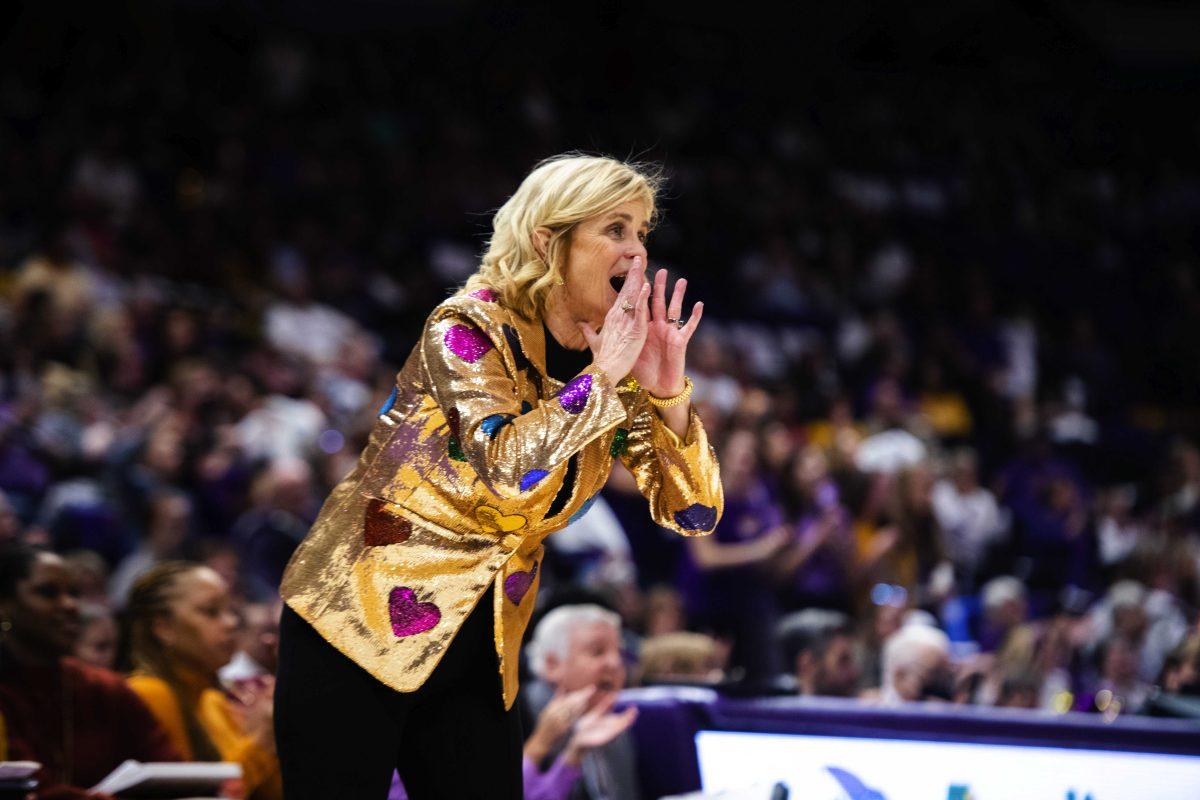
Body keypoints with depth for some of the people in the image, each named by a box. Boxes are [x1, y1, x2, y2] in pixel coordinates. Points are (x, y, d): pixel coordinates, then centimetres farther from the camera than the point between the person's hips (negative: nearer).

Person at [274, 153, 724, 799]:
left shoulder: (614, 364, 3)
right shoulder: (469, 329, -14)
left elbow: (693, 512, -1)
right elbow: (510, 473, -31)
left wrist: (667, 390, -14)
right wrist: (602, 373, -23)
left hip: (476, 647, 6)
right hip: (361, 624, -6)